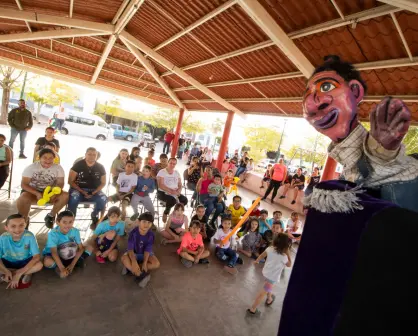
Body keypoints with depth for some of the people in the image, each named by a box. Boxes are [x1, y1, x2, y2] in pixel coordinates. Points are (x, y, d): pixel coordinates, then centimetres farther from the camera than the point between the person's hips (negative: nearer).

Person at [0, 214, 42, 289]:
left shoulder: (29, 236, -26)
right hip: (8, 262, 3)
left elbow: (37, 257, -26)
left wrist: (18, 274, -29)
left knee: (39, 265, -31)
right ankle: (26, 274, -12)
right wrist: (6, 271, -30)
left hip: (25, 262, -3)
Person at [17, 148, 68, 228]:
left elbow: (60, 183, -11)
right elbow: (24, 184, -14)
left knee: (65, 196, -26)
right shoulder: (31, 167, -9)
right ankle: (24, 220, 1)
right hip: (32, 191, -1)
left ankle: (51, 215, 0)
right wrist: (37, 193, -30)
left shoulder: (58, 168, -7)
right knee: (22, 200, -33)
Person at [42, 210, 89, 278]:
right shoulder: (53, 233, -28)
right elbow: (54, 252, -35)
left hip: (68, 254, 2)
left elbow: (81, 248, -18)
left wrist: (72, 264, -27)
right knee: (47, 262, -36)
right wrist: (62, 268, -42)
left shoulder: (75, 231, -20)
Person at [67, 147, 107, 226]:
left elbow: (103, 183, 5)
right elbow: (70, 181, -5)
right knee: (74, 198, -36)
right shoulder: (78, 165, -6)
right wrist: (82, 192, -15)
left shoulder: (100, 167, 1)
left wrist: (93, 193, -10)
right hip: (78, 189, -2)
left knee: (103, 199, -27)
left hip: (94, 191, 2)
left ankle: (94, 215, 4)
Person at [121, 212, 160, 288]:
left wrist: (145, 263, -32)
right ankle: (141, 275, -33)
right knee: (124, 258, -33)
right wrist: (134, 262, -42)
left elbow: (147, 250, -18)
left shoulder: (151, 235, -20)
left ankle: (129, 268, -19)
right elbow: (130, 249, -27)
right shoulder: (133, 233, -24)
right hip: (134, 253, -1)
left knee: (156, 264, -25)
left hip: (145, 254, 1)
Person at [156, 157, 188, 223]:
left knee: (184, 200, -19)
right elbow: (160, 185, -17)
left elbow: (180, 185, 9)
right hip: (163, 192, -5)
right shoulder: (162, 172, -6)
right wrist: (171, 191, -27)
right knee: (172, 200, -34)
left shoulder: (177, 173, 11)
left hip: (175, 193, 5)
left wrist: (178, 191, -14)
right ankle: (165, 213, -4)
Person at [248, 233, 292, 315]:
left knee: (269, 288, 34)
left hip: (266, 272, 6)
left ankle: (269, 299, 58)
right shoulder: (284, 257, -23)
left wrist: (256, 261, 20)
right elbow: (289, 265, -3)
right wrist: (288, 253, -8)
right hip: (273, 277, -6)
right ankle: (252, 309, 9)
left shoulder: (270, 249, -11)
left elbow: (261, 256, 3)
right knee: (263, 293, 3)